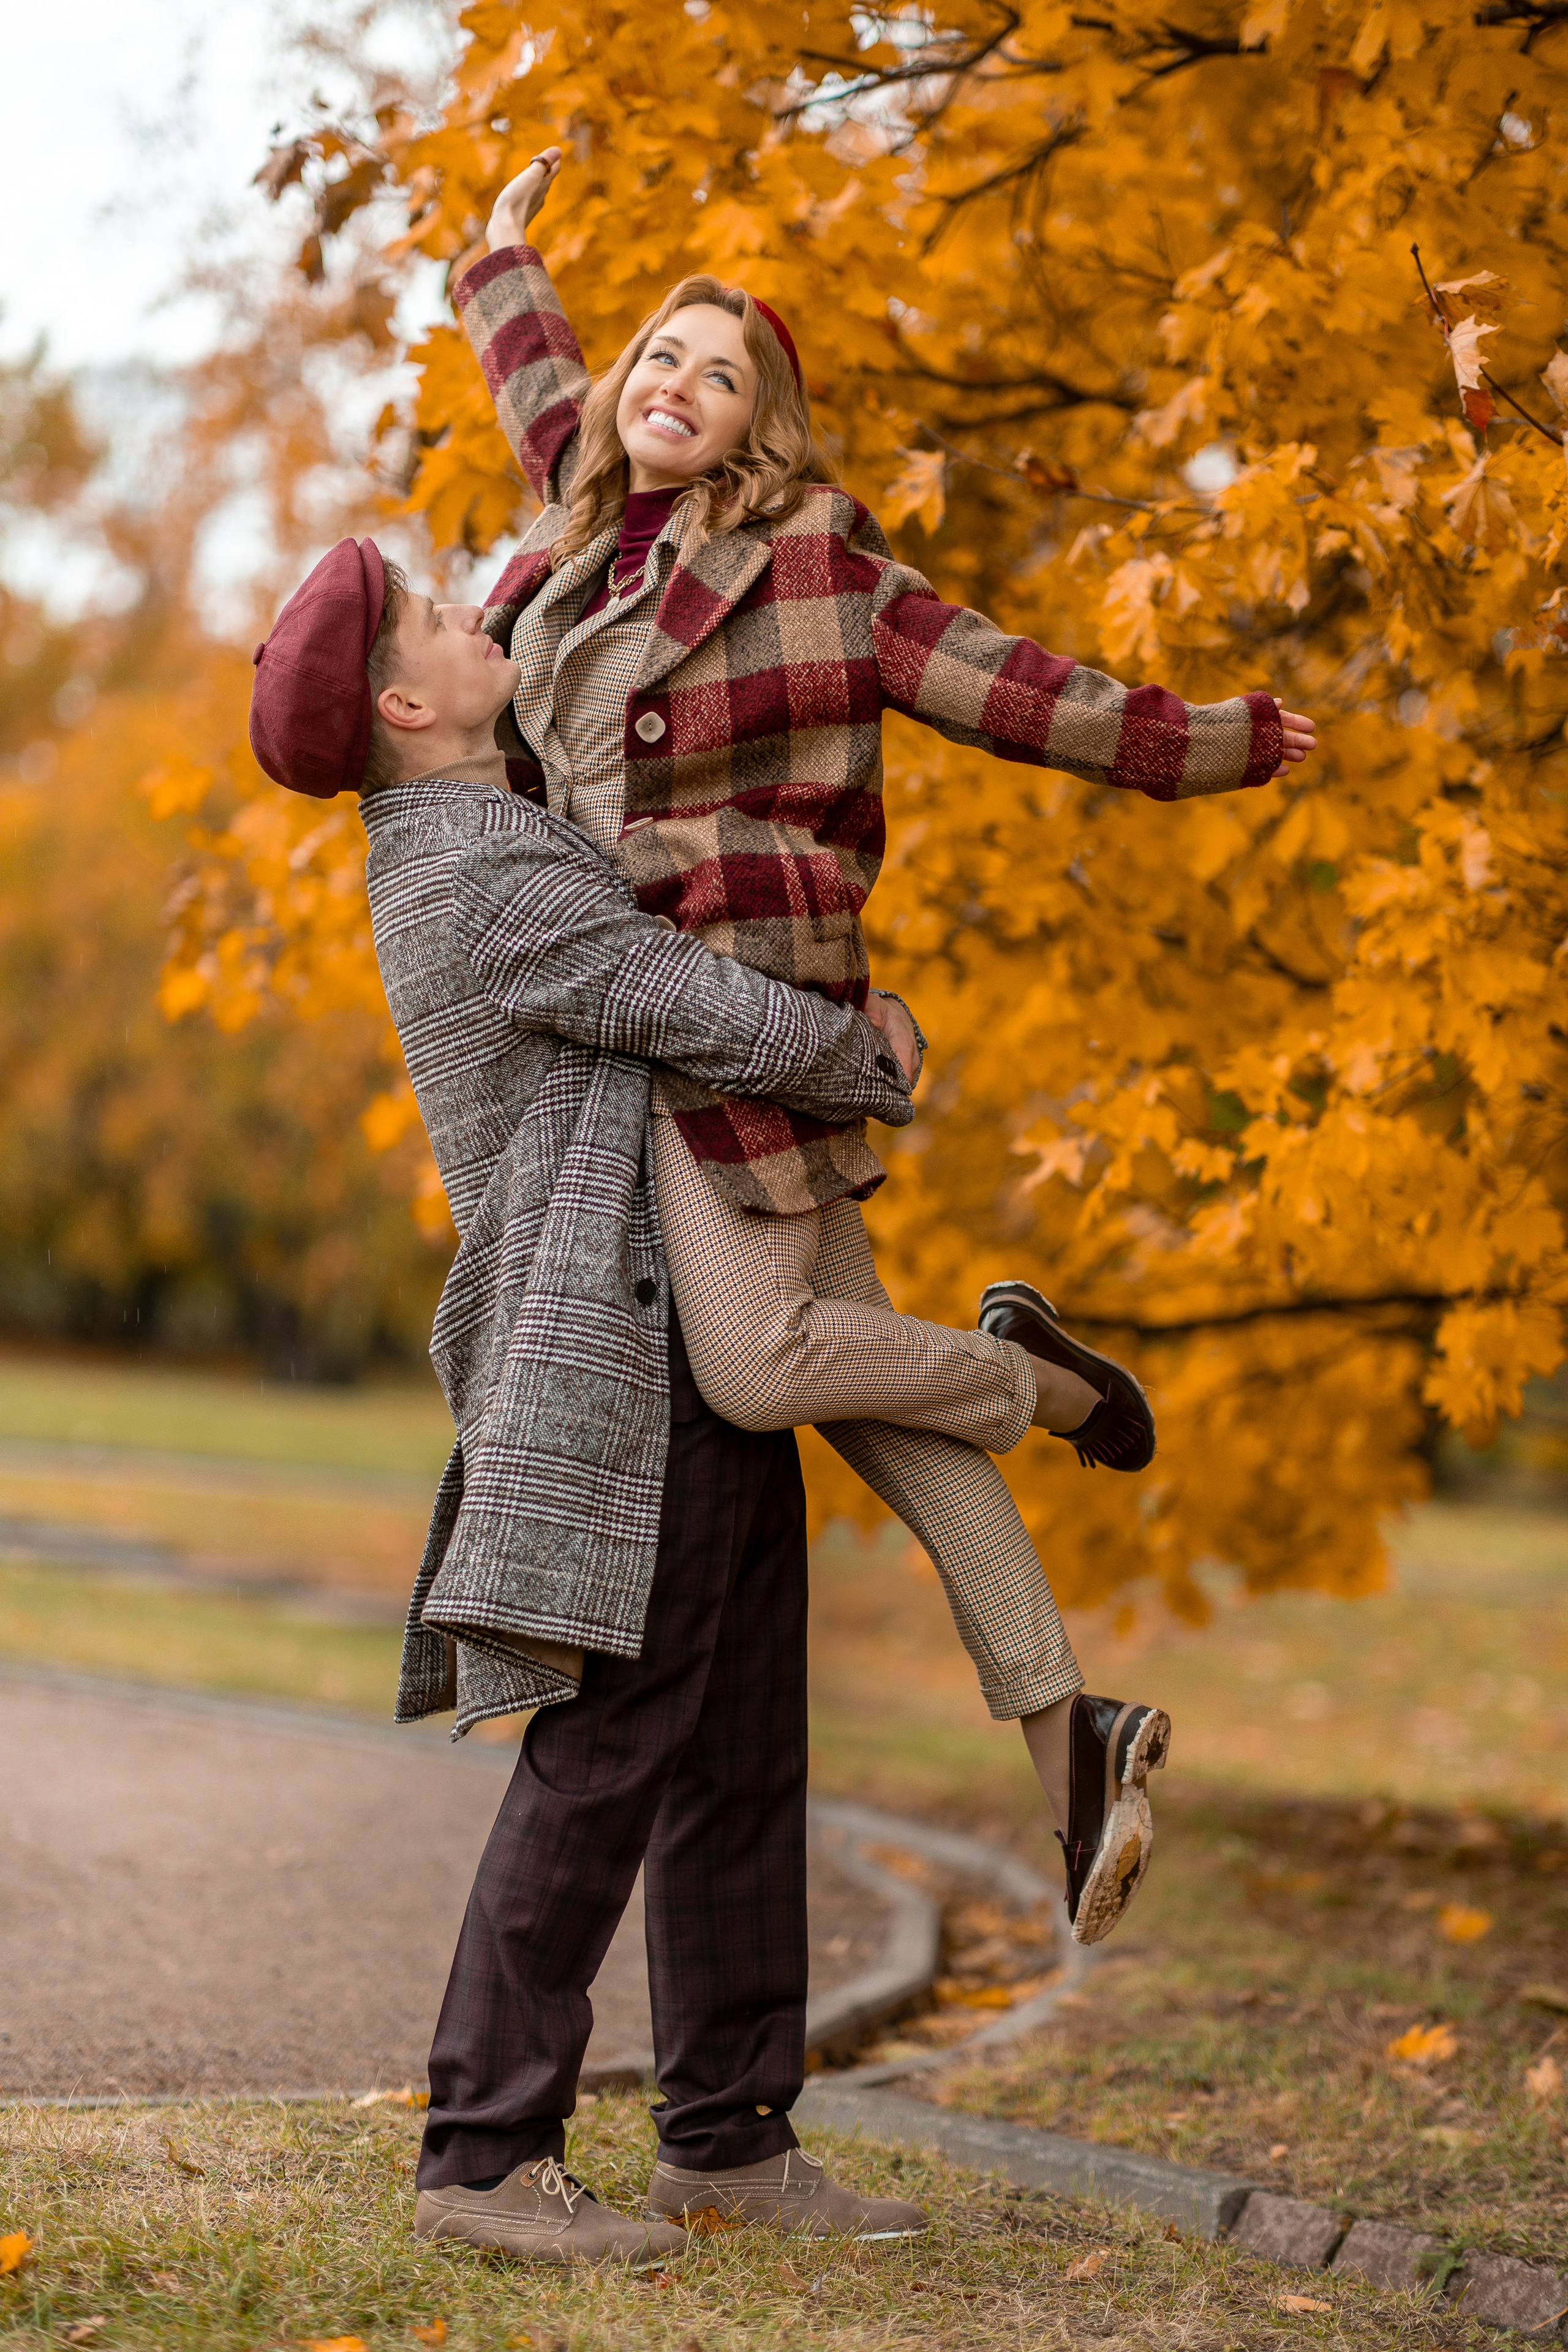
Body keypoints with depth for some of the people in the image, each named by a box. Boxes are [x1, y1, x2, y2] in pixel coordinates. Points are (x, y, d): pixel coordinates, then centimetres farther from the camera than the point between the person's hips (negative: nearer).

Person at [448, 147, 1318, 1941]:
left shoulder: (805, 563, -4)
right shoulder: (590, 521, 15)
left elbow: (1007, 689, 2)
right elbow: (541, 386, 36)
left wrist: (1208, 746, 6)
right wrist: (501, 263, 51)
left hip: (742, 987, -7)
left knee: (755, 1363, -20)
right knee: (847, 1359, 3)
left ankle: (1037, 1372, 9)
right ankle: (1064, 1727, 4)